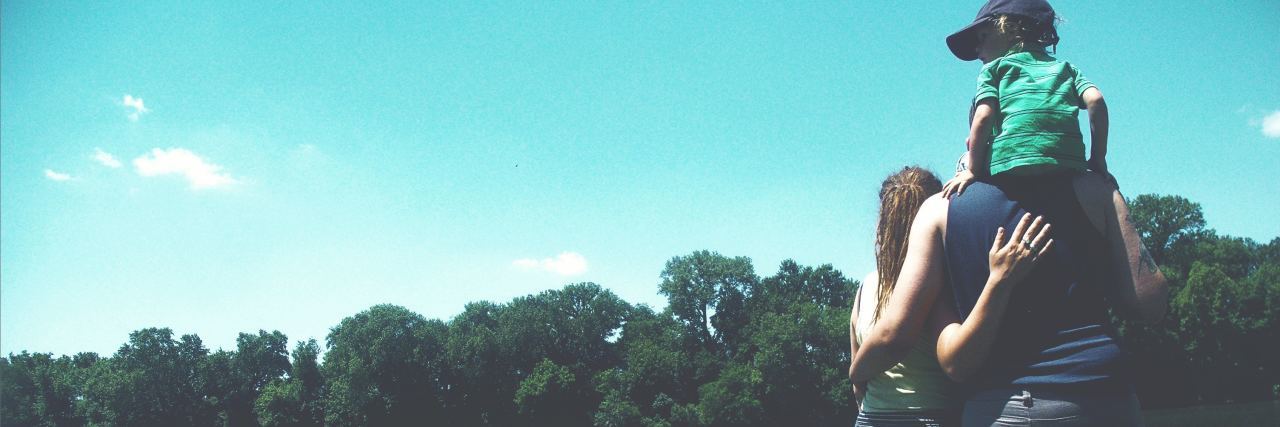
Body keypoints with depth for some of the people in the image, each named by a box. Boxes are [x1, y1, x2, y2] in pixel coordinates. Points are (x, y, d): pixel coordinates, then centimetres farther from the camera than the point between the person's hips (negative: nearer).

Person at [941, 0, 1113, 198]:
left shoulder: (993, 68, 16)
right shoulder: (1066, 68, 26)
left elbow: (984, 117, 0)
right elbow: (1096, 100, 9)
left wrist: (973, 171, 4)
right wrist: (1098, 158, 12)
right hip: (1068, 169, 3)